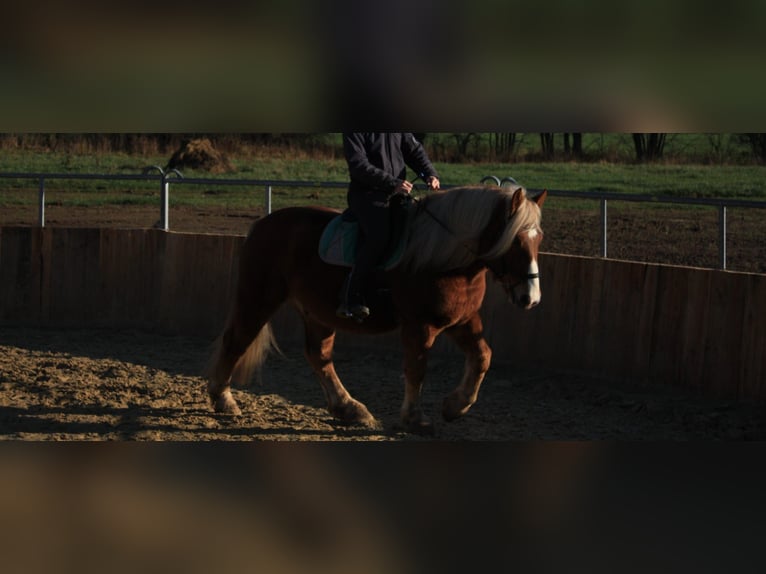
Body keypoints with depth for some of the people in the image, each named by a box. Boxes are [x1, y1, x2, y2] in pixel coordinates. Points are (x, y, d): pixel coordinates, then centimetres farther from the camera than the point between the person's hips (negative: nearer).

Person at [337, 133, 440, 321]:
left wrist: (430, 174, -7)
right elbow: (359, 165, -16)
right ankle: (351, 299, -27)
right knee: (378, 235, -28)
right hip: (366, 194, -8)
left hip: (397, 194, 8)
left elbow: (415, 150, 13)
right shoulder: (353, 133, -7)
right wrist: (392, 183, -24)